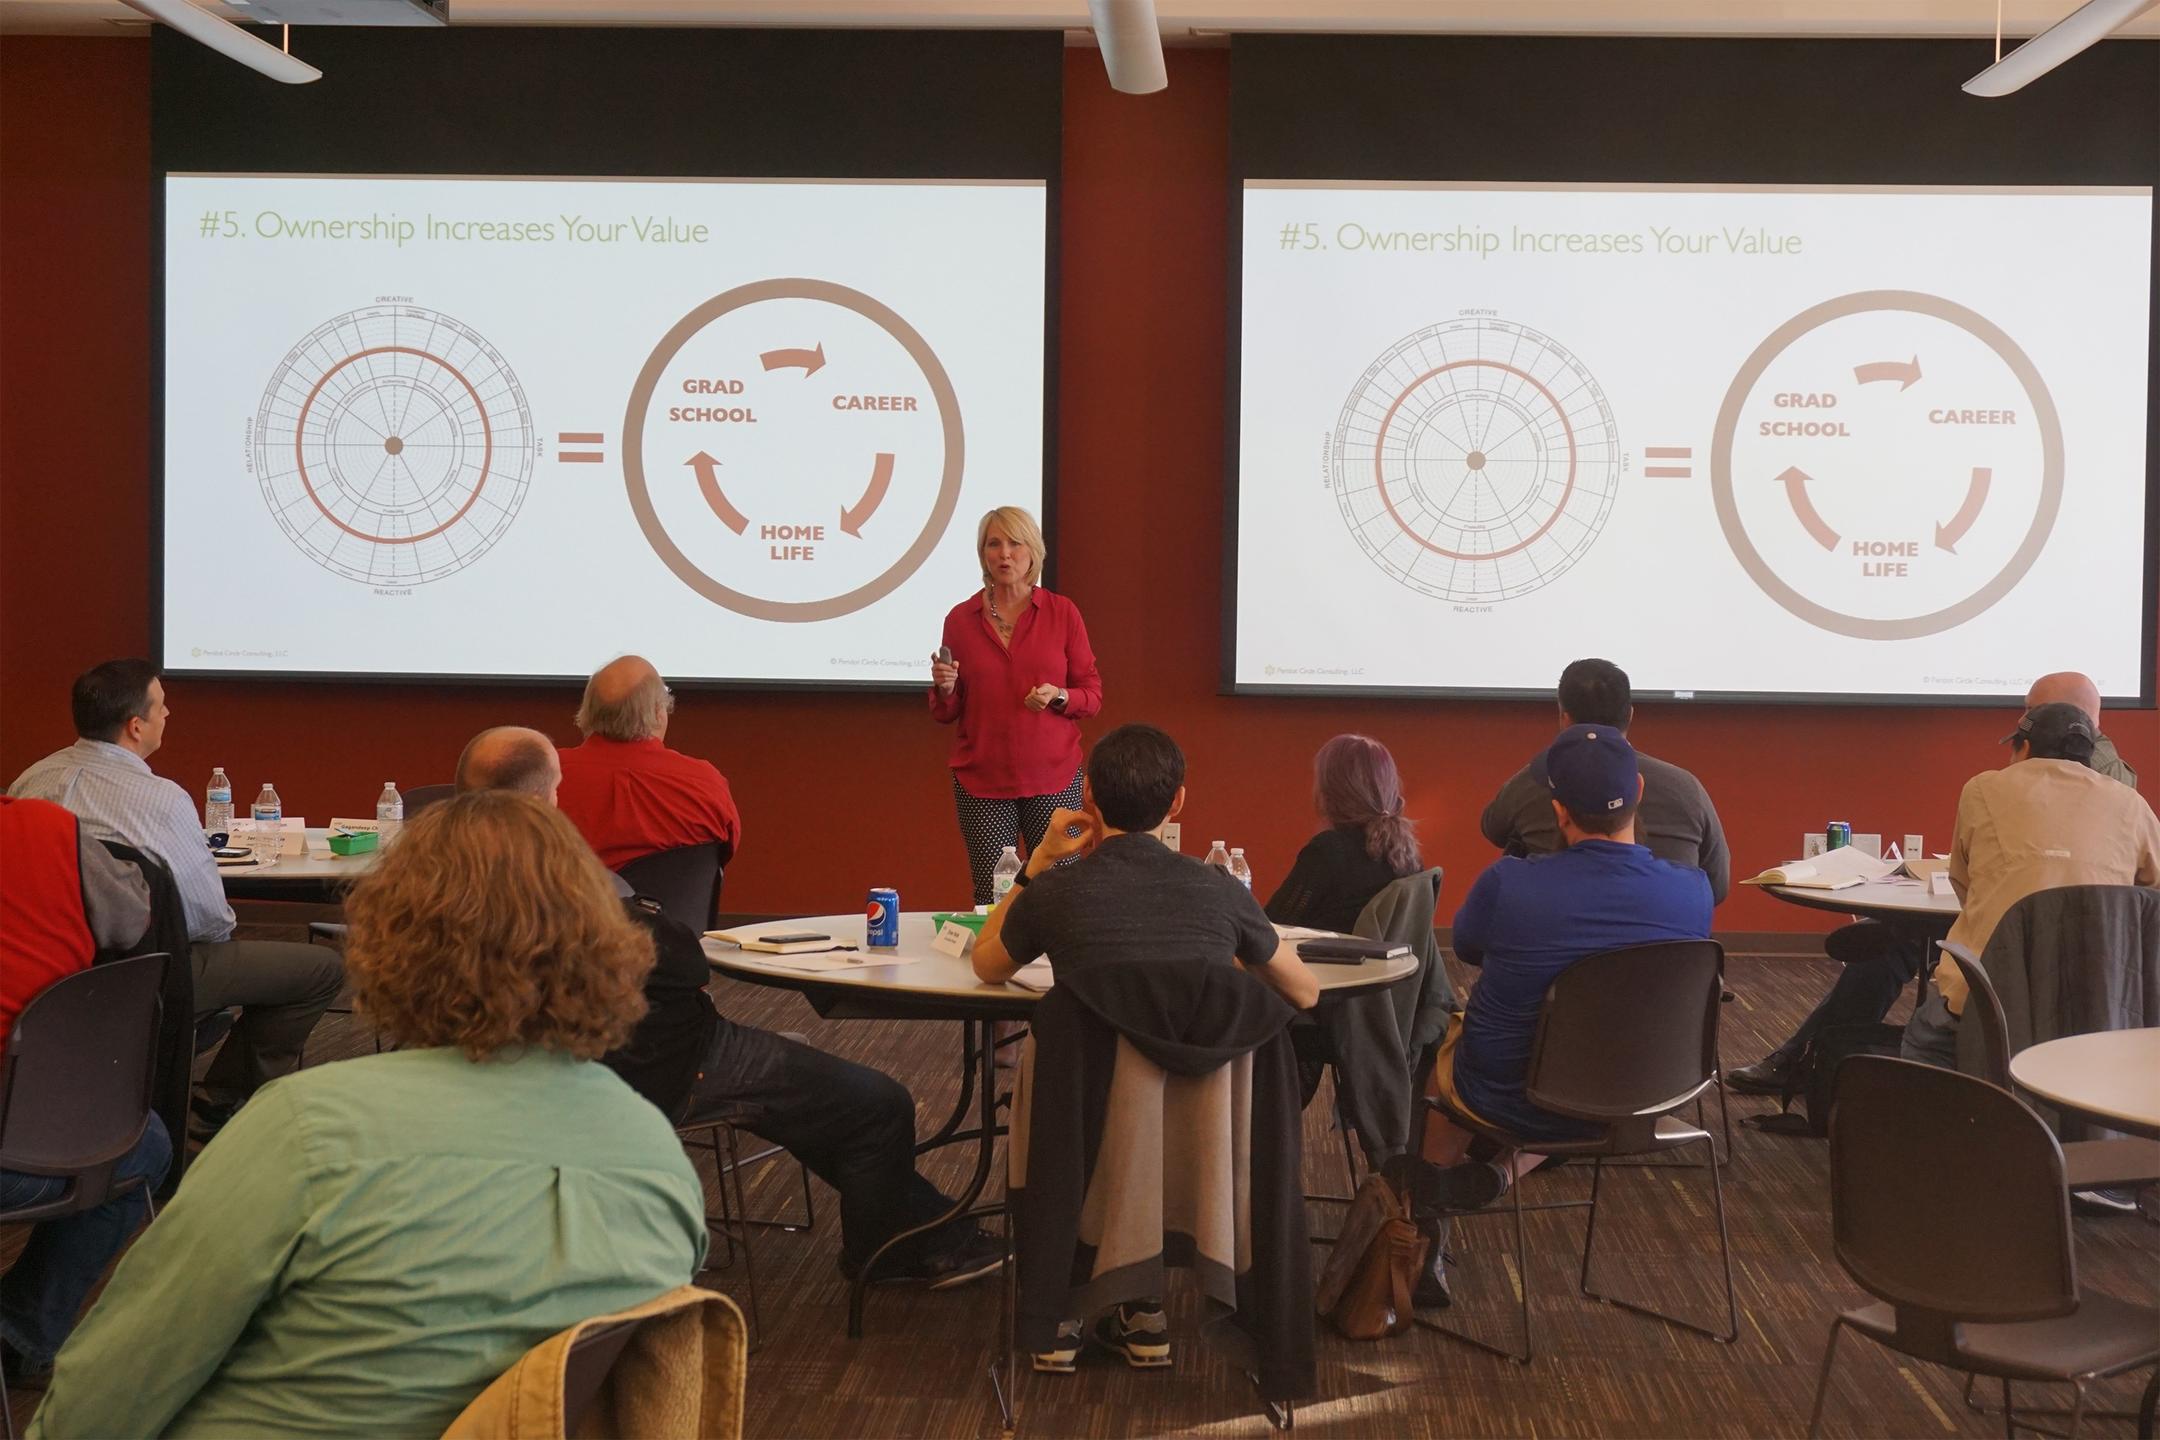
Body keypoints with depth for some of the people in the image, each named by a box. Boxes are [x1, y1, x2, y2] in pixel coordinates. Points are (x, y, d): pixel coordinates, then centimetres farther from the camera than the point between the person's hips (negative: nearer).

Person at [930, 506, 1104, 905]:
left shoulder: (1062, 612, 2)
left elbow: (1093, 695, 6)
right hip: (982, 780, 1)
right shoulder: (961, 618, 5)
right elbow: (946, 714, 11)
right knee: (992, 899, -2)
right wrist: (944, 688, -10)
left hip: (1052, 780, -1)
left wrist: (1058, 696, -14)